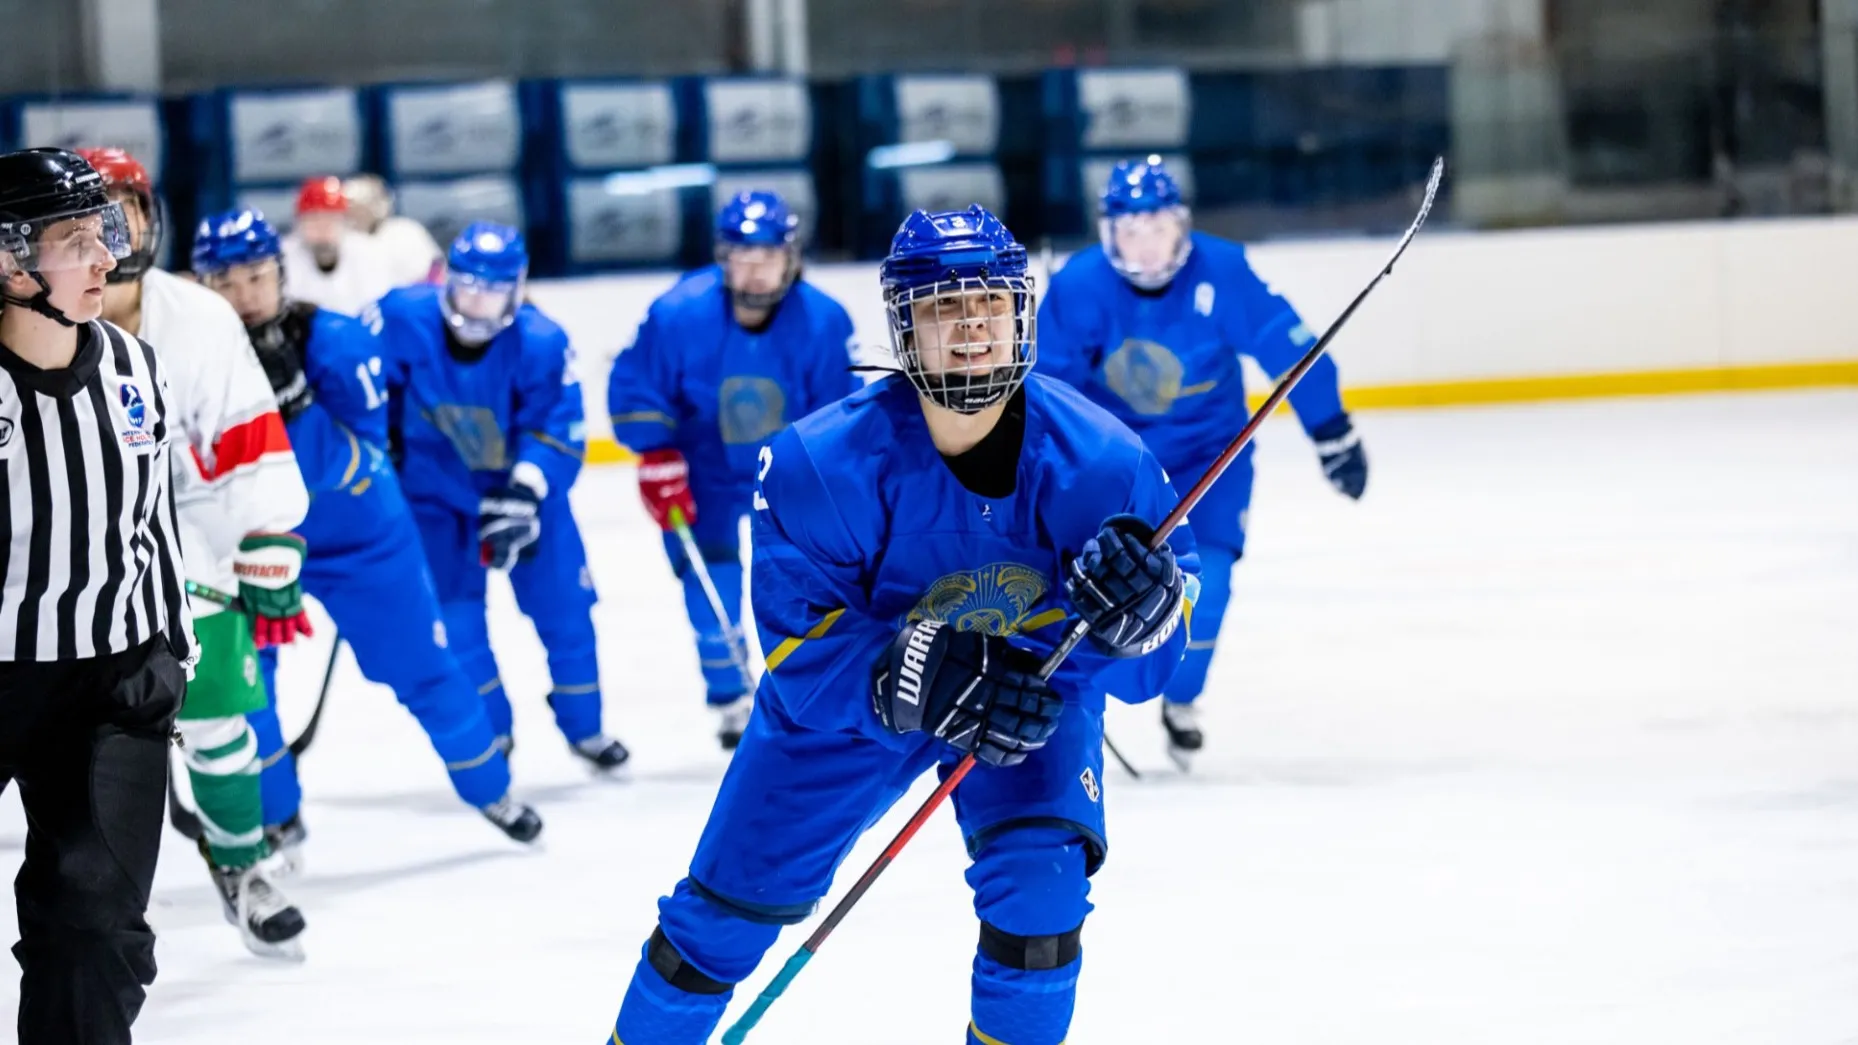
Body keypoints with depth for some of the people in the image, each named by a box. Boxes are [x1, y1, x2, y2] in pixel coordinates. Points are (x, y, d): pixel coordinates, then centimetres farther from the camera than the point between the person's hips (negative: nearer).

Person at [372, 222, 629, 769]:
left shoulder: (542, 343, -25)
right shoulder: (403, 318, -24)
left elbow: (559, 433, -22)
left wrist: (522, 494, -35)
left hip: (522, 484, 0)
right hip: (434, 488, 0)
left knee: (563, 606, 5)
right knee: (454, 615, -4)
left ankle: (583, 725, 25)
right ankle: (490, 734, 12)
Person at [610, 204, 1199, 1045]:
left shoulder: (1097, 459, -26)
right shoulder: (822, 464, -29)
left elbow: (1151, 660, -20)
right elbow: (801, 654, -28)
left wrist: (1138, 609, -44)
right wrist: (919, 686, -45)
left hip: (1034, 685, 0)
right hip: (848, 693, 0)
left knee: (1039, 880, -23)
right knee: (734, 894, 4)